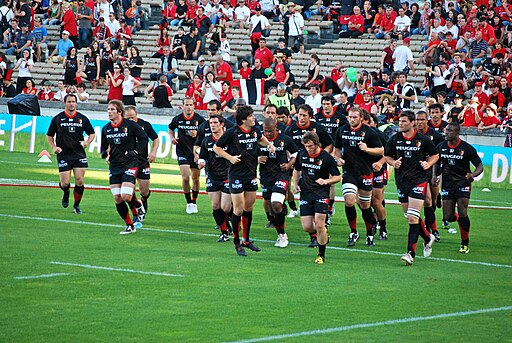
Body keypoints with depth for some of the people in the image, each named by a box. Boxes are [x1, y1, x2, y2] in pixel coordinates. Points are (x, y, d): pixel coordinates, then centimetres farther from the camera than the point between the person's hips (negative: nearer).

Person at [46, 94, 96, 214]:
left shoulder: (82, 118, 5)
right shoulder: (57, 118, 2)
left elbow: (92, 133, 15)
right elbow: (49, 135, 11)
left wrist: (87, 142, -5)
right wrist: (53, 147, -5)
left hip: (79, 154, 1)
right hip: (63, 155, -1)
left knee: (79, 180, -7)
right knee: (65, 183, -6)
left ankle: (77, 205, 10)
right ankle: (66, 193, 30)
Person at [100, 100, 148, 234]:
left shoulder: (131, 125, -8)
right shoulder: (106, 129, 6)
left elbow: (144, 138, 3)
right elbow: (103, 147, 19)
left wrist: (136, 151, -7)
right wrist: (105, 154, -3)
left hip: (130, 164, -5)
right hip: (114, 167, 5)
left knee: (126, 196, -17)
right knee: (117, 199, 0)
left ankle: (138, 205, 18)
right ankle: (130, 226, 13)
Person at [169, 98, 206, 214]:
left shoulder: (199, 119, -6)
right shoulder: (177, 119, -1)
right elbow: (170, 129, 19)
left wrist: (197, 134, -20)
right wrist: (172, 138, 1)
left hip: (196, 151, 0)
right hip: (182, 151, 0)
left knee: (195, 178, 8)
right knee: (185, 177, -13)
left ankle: (194, 202, 26)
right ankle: (189, 203, 0)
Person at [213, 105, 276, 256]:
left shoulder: (255, 130, 4)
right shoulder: (232, 132, -13)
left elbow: (261, 138, 28)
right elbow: (216, 148, -3)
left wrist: (269, 144, 9)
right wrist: (230, 157, -14)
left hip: (251, 174, 6)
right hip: (236, 174, -6)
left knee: (249, 207, 11)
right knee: (238, 209, -5)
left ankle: (246, 240, 23)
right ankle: (237, 243, 7)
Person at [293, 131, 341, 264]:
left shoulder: (327, 158, -9)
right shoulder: (301, 154, 3)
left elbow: (337, 177, -3)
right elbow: (297, 170, 22)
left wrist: (326, 181, -21)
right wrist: (295, 184, 7)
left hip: (321, 193, -4)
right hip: (305, 193, 4)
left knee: (319, 225, -11)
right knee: (307, 227, -3)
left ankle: (321, 255, 6)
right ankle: (323, 233, 31)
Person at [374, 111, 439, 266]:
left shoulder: (422, 139, -4)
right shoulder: (394, 139, 2)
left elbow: (435, 155, 9)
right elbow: (386, 156, 15)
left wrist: (428, 164, -9)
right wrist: (394, 163, -6)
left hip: (418, 180, -4)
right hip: (401, 181, 5)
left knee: (413, 217, -14)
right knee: (410, 216, 13)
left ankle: (411, 253, -15)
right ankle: (427, 238, 39)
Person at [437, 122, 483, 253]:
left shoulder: (467, 148, -9)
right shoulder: (441, 147, 2)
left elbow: (480, 166, -5)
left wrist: (473, 175, -26)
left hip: (462, 182, -4)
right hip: (447, 184, 4)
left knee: (462, 214, -14)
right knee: (448, 217, -1)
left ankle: (465, 244, 3)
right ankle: (462, 221, 36)